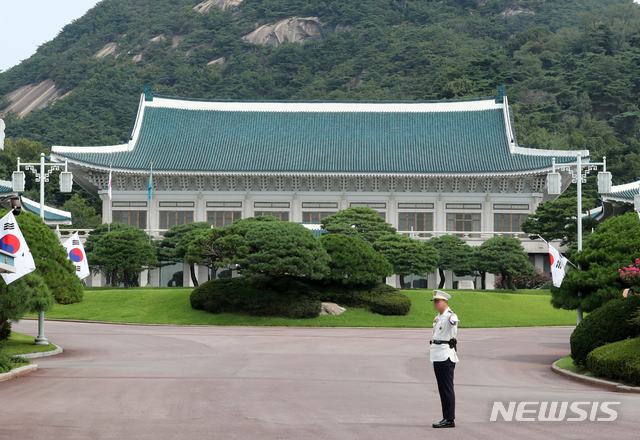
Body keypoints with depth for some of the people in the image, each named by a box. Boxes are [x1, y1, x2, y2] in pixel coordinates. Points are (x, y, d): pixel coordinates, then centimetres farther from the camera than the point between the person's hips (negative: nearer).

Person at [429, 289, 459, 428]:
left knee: (447, 388, -8)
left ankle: (450, 419, -5)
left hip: (446, 356, -10)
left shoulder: (450, 315, -13)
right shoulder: (438, 317, 17)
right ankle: (446, 418, 16)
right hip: (438, 356, 10)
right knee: (442, 389, 11)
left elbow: (453, 320, -39)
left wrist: (453, 321, -61)